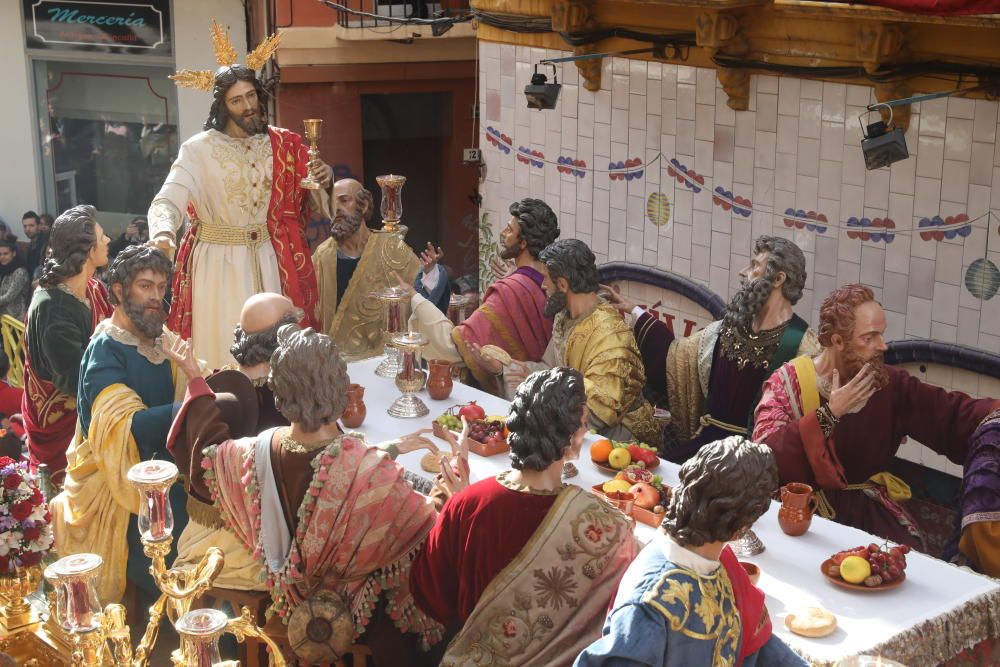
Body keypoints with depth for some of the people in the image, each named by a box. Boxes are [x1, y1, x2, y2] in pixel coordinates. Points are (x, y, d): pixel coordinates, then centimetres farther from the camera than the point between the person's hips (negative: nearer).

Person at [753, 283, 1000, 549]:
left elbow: (955, 415, -6)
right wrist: (829, 414, -22)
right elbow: (765, 454, -21)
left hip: (866, 504, 3)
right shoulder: (788, 381, -7)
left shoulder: (890, 383, 2)